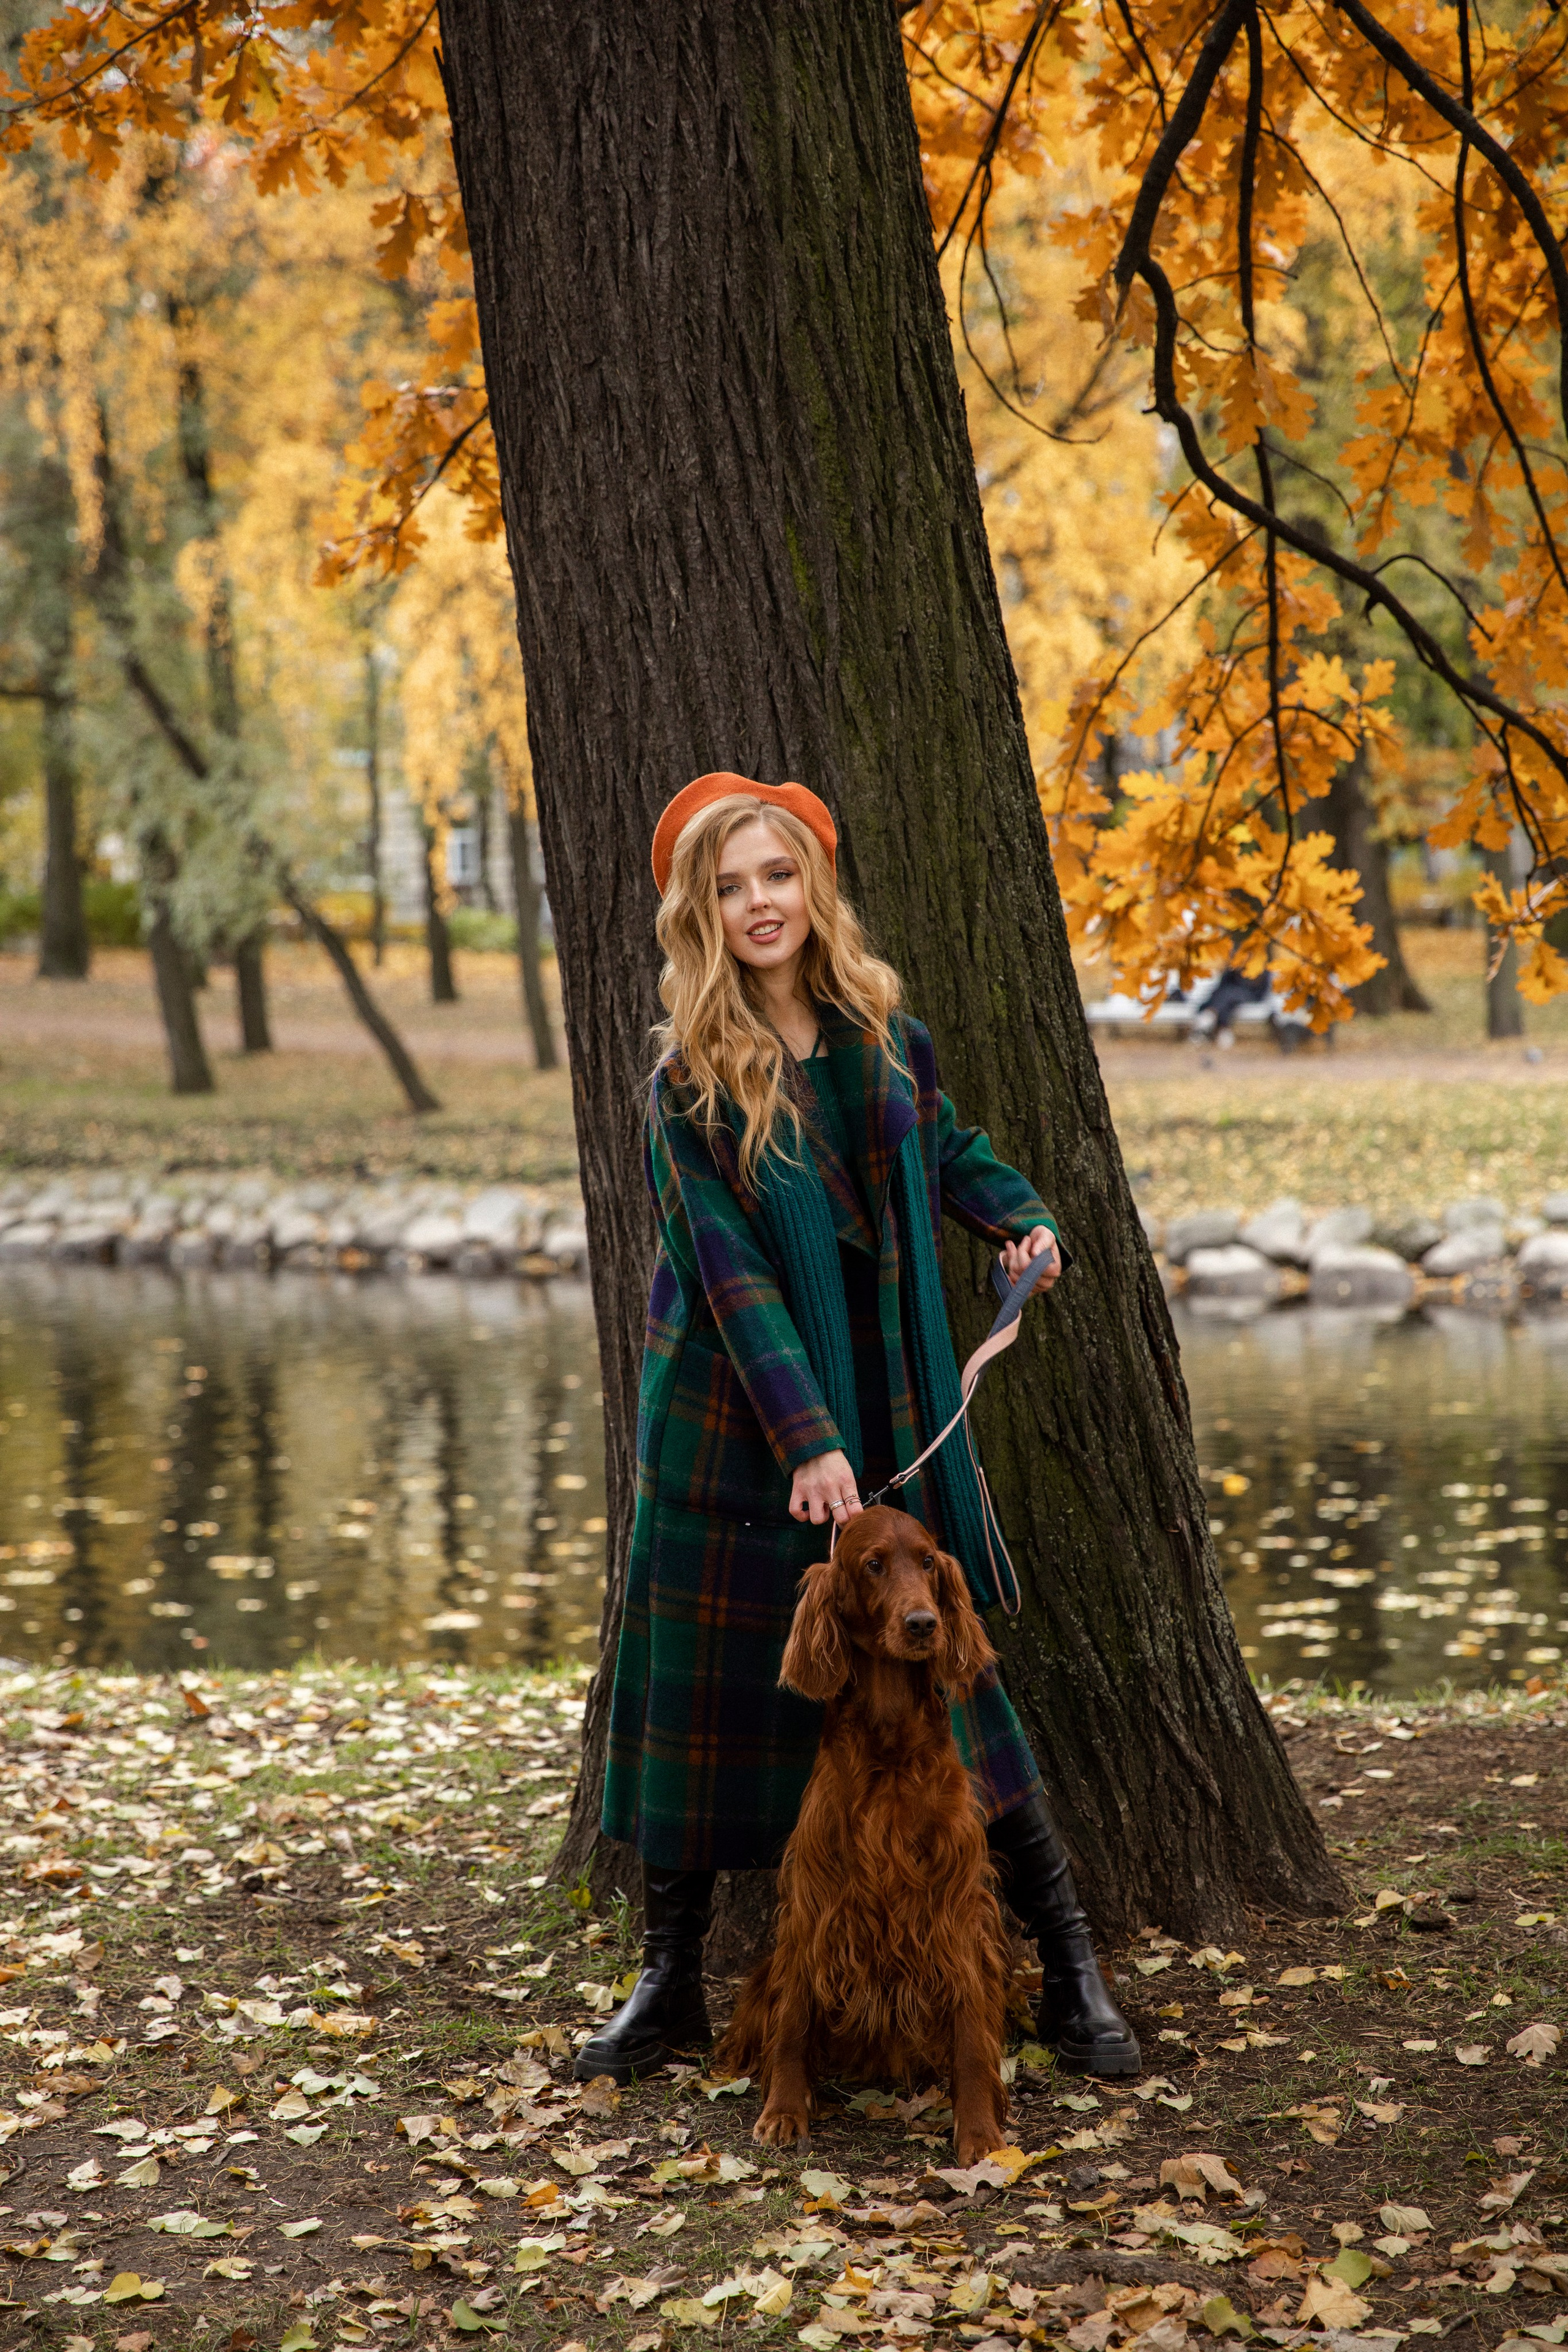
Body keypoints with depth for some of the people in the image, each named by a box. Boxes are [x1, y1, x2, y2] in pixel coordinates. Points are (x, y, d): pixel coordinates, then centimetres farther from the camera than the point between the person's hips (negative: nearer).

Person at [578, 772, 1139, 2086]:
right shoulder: (688, 1086, -8)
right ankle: (671, 1984, 19)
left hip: (891, 1431, 2)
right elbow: (732, 1274, -15)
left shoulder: (887, 1040, 2)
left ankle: (1072, 1972, 12)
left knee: (944, 1677, 2)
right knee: (702, 1694, 4)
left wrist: (1020, 1220, 8)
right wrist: (806, 1439, -22)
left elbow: (945, 1150, 25)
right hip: (732, 1433, -2)